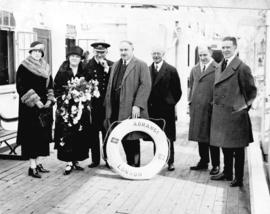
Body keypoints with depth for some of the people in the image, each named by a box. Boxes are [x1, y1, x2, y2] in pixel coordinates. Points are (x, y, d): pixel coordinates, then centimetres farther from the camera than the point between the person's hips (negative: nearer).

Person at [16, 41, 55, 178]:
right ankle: (32, 167, 0)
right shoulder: (24, 67, -6)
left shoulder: (46, 68, 12)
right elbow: (21, 87, -12)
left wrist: (49, 100, -2)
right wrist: (36, 101, -18)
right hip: (30, 108, -6)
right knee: (32, 136, -5)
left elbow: (50, 86, 15)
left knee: (41, 136, 8)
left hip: (44, 106, 6)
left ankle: (37, 163, 18)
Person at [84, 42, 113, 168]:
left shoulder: (111, 65, 4)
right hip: (93, 104, 0)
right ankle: (95, 159, 17)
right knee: (93, 133, 6)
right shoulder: (88, 65, 3)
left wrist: (107, 69, -14)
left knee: (107, 132, 7)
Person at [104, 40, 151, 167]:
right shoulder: (115, 66, 18)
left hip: (132, 109, -6)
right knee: (123, 138, 10)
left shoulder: (141, 65, -3)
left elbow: (145, 86, -12)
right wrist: (108, 106, 11)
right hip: (116, 109, 6)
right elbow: (110, 86, 19)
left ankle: (135, 165, 12)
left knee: (132, 138, 0)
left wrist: (137, 105, -19)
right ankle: (129, 163, 23)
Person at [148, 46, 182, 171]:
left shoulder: (171, 70, -2)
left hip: (166, 109, -3)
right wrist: (148, 103, 5)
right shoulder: (147, 70, 7)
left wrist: (171, 103, 1)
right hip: (152, 109, 3)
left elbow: (177, 91, 1)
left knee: (168, 137, 4)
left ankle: (170, 162, 14)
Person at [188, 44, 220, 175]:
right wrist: (190, 102, 13)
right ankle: (203, 162, 26)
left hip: (210, 109, -6)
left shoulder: (217, 69, -7)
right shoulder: (194, 69, 13)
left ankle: (215, 165, 14)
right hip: (196, 108, 6)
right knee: (200, 136, 13)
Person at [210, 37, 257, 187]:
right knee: (225, 146, 17)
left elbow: (252, 90, -7)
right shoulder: (221, 67, 12)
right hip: (220, 114, 8)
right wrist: (215, 102, 12)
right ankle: (227, 173, 31)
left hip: (235, 114, -8)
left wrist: (246, 105, -6)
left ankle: (239, 178, 15)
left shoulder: (242, 67, -12)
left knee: (237, 148, 4)